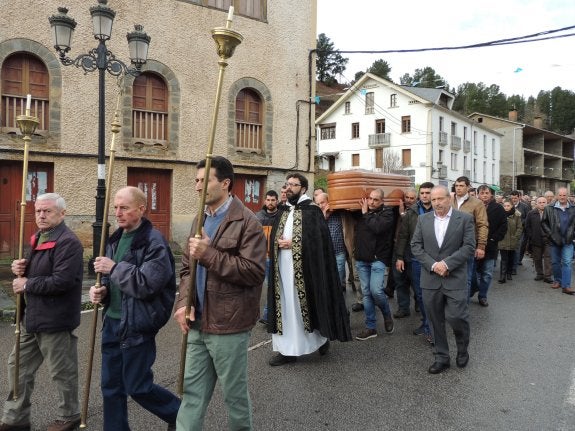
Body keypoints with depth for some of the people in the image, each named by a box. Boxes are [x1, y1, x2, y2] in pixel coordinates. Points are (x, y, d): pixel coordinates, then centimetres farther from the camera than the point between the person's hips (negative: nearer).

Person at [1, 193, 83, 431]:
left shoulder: (68, 242, -20)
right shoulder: (39, 237, 11)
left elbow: (62, 281, -28)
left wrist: (27, 285, -17)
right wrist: (20, 268, -1)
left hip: (55, 320, -10)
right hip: (32, 317, 10)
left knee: (62, 372, 8)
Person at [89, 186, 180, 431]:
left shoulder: (154, 242, -16)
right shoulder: (115, 239, 9)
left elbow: (147, 284, -25)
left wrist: (114, 267, -18)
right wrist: (102, 291, -1)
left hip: (137, 326, -7)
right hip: (112, 321, 8)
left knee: (138, 387, 4)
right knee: (111, 386, 15)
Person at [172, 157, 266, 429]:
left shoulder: (246, 222, -13)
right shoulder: (200, 220, 11)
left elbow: (255, 271, -21)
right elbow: (187, 267, 14)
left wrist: (210, 255, -23)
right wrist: (184, 302, -2)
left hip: (228, 326, -6)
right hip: (198, 324, 7)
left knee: (235, 393, 12)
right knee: (192, 391, 15)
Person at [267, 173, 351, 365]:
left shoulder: (312, 211, -5)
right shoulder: (283, 213, 16)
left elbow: (318, 239, -14)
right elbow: (274, 236, 16)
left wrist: (293, 244, -17)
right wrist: (279, 242, -6)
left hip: (304, 269, -6)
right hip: (283, 269, 6)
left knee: (306, 305, 2)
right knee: (285, 307, 8)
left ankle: (321, 337, 25)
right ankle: (287, 349, 16)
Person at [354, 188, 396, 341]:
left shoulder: (387, 212, -6)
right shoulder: (361, 211, 8)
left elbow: (377, 227, -22)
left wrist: (366, 214, -12)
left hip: (378, 258, -5)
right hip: (361, 259, 5)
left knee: (376, 291, -15)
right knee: (366, 293, 7)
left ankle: (387, 315, 16)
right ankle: (371, 327, 16)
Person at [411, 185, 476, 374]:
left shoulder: (465, 219, -1)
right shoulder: (423, 219, 6)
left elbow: (469, 247, -7)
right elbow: (415, 246, 3)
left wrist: (447, 263, -15)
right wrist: (433, 264, -10)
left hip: (455, 279, -3)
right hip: (430, 279, 3)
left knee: (456, 317, -6)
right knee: (436, 321, 10)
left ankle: (463, 349, 25)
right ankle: (442, 357, 26)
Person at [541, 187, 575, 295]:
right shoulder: (549, 209, -1)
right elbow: (544, 223, 4)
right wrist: (550, 234, -3)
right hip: (555, 240, 1)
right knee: (555, 262, 11)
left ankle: (566, 286, -3)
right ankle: (557, 281, 28)